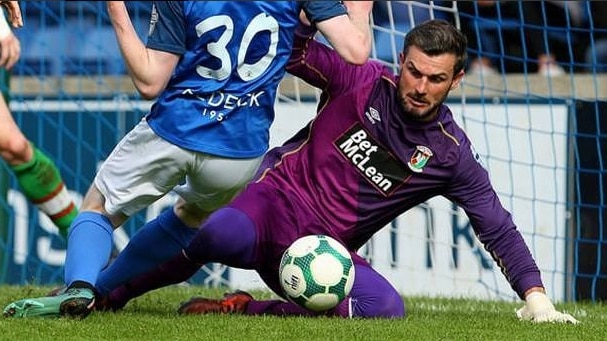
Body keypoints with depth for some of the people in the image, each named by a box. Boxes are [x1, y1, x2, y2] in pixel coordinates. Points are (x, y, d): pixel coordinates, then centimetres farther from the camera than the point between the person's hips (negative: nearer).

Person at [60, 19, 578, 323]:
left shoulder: (450, 154, 2)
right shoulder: (364, 83, -2)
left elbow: (497, 228, 7)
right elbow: (296, 48, 2)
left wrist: (535, 296, 1)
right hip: (279, 198, -3)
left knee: (387, 307, -28)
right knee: (224, 236, -38)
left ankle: (245, 309, -17)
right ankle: (106, 296, -17)